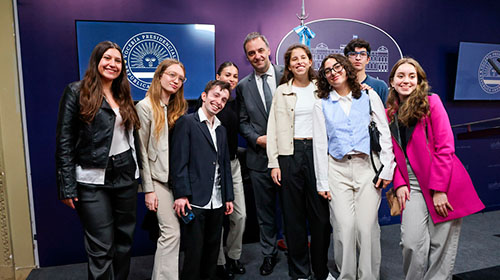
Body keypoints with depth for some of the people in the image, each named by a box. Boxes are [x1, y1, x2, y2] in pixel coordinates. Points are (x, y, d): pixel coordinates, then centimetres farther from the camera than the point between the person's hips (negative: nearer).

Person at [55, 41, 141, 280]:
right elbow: (64, 142, -7)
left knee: (124, 240, 13)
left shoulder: (123, 97, 13)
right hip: (93, 180, -5)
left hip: (125, 177, 5)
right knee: (101, 248, -1)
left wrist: (136, 174, 11)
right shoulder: (77, 91, -3)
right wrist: (67, 187, -11)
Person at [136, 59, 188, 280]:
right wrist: (148, 189, -9)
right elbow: (142, 150, -7)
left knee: (169, 232, 8)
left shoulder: (179, 107, 12)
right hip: (158, 177, -5)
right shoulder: (146, 106, -6)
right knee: (172, 231, -8)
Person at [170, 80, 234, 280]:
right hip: (195, 201, -6)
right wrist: (181, 195, -15)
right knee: (194, 252, 2)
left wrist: (228, 197, 14)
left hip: (217, 202, 6)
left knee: (213, 249, 14)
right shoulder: (186, 122, -3)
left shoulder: (221, 129, 18)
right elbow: (179, 161, -9)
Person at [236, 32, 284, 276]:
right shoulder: (243, 86, 6)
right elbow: (243, 122, 7)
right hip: (259, 156, 2)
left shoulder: (287, 76, 0)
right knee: (265, 210, 13)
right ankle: (269, 254, 31)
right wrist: (258, 139, -10)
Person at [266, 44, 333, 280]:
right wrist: (274, 163, -2)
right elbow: (273, 128, 5)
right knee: (293, 215, 6)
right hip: (290, 154, 0)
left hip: (317, 152, 0)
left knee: (321, 213, 3)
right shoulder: (281, 92, 8)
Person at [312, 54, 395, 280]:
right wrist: (322, 181, 1)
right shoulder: (321, 105, 9)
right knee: (344, 226, -4)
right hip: (337, 169, 0)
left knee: (367, 226, -3)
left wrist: (387, 169, 0)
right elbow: (319, 144, 6)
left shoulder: (369, 96, 9)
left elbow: (385, 134, 7)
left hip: (367, 166, 0)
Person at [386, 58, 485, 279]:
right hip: (412, 186, 3)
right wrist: (399, 184, -4)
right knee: (411, 243, -8)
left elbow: (445, 148, -8)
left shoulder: (431, 102, -3)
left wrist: (438, 189, -13)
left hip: (443, 186, -2)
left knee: (441, 245, 2)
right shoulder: (389, 114, 10)